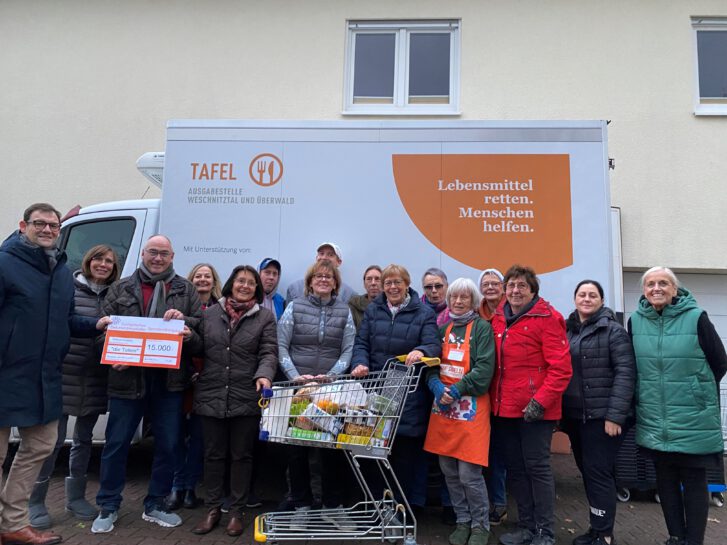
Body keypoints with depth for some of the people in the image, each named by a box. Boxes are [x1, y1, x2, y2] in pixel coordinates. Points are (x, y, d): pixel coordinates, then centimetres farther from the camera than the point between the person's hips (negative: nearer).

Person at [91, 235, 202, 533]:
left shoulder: (186, 289, 8)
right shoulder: (122, 288, 8)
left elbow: (203, 327, 5)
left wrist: (183, 320, -16)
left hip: (169, 380, 1)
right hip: (127, 377, 0)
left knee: (168, 445, 8)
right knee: (116, 443, 7)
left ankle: (155, 505, 26)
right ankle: (108, 507, 24)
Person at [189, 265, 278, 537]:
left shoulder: (265, 316, 1)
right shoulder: (210, 313, 8)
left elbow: (269, 352, -6)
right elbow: (201, 349, 12)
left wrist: (264, 375, -24)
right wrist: (190, 336, -8)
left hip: (246, 398, -2)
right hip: (211, 396, 2)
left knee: (241, 455, 9)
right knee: (214, 454, 12)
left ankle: (236, 512, 23)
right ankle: (213, 508, 27)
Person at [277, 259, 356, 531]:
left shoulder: (344, 311, 6)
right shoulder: (295, 307, 3)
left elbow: (348, 350, 2)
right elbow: (282, 346, -1)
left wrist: (331, 375, -12)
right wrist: (295, 375, -12)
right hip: (298, 387, 0)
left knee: (333, 447, 5)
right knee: (297, 447, 6)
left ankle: (333, 505, 22)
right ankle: (301, 505, 22)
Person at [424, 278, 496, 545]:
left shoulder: (482, 328, -4)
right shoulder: (444, 329, 13)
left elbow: (484, 369, -13)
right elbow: (432, 364, 9)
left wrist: (455, 391, -18)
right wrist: (437, 387, -10)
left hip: (470, 408, -5)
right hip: (442, 406, 6)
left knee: (469, 474, -3)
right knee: (449, 471, 12)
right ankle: (463, 521, 30)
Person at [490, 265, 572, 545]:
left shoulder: (547, 318, -10)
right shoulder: (498, 318, 9)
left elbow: (561, 368, -14)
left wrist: (540, 401, -20)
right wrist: (493, 397, 9)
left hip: (534, 409, -6)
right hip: (504, 407, 7)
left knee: (537, 467, 2)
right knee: (515, 467, 14)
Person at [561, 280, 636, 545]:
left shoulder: (613, 330, -5)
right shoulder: (567, 330, 10)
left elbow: (625, 373, -12)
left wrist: (615, 415, -18)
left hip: (602, 416, -5)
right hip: (574, 416, 6)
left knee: (598, 473, -3)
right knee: (587, 472, 13)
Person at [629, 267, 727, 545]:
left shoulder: (696, 317, -9)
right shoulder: (635, 321, 1)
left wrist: (695, 391, 6)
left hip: (692, 420, -3)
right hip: (654, 421, 3)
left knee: (694, 482, 8)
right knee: (665, 480, 14)